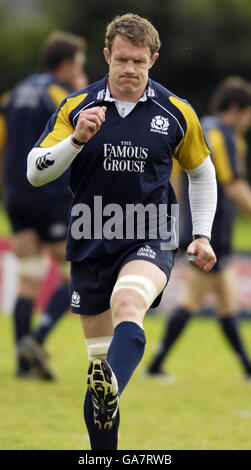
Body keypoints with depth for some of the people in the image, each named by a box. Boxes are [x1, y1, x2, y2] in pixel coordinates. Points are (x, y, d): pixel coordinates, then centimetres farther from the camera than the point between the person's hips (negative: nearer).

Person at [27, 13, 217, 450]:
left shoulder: (176, 113, 2)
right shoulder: (75, 108, 1)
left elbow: (202, 172, 18)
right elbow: (35, 172, -5)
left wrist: (202, 235, 11)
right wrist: (76, 139, -22)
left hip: (150, 241, -2)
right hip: (90, 245, 2)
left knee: (127, 305, -34)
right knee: (99, 357, 3)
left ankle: (110, 391, -59)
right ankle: (103, 450, 15)